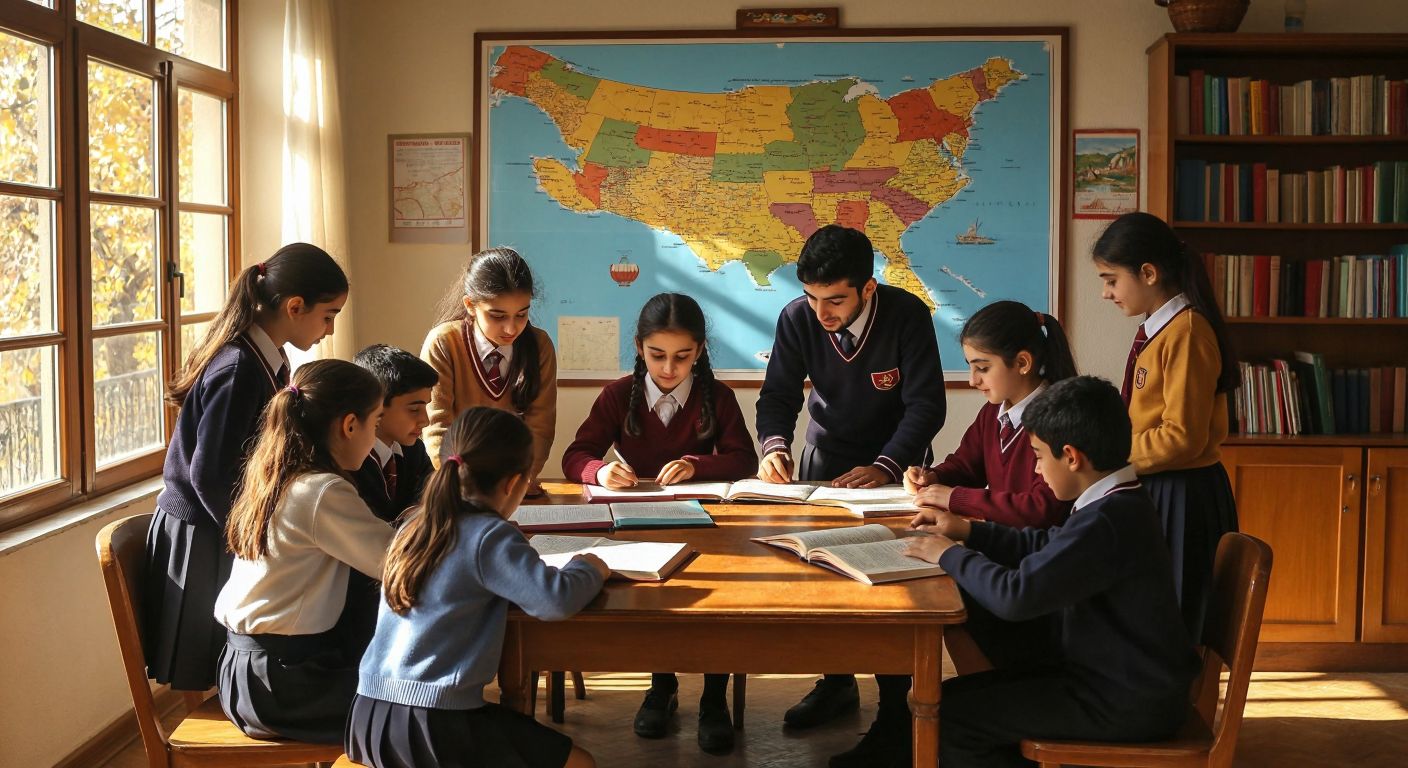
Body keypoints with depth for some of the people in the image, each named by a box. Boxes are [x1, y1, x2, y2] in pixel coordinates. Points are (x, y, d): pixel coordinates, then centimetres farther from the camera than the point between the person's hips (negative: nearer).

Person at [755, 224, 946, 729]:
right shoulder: (797, 319, -15)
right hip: (827, 455, 3)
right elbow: (778, 394, -9)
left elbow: (926, 404, -24)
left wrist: (884, 468, -37)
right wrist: (774, 446, -30)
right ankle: (837, 681, 16)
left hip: (895, 456, -3)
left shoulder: (907, 315, -23)